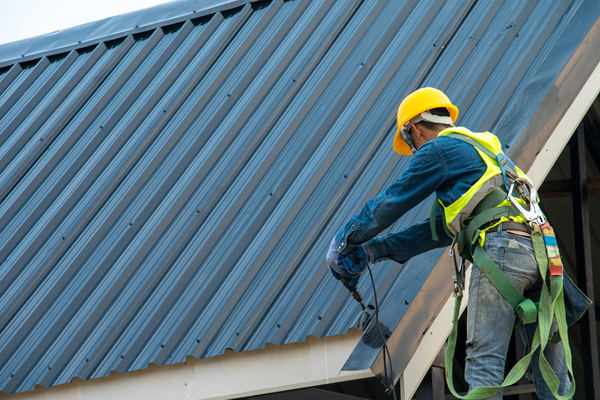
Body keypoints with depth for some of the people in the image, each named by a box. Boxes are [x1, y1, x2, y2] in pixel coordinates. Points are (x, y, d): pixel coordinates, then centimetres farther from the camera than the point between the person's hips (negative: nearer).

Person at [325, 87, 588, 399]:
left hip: (501, 247, -8)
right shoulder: (481, 149, 35)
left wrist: (345, 240, 23)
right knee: (549, 366, 5)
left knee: (484, 362, -12)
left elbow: (391, 203, 10)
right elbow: (443, 229, 35)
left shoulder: (440, 149, 8)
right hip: (538, 253, 8)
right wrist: (378, 249, 34)